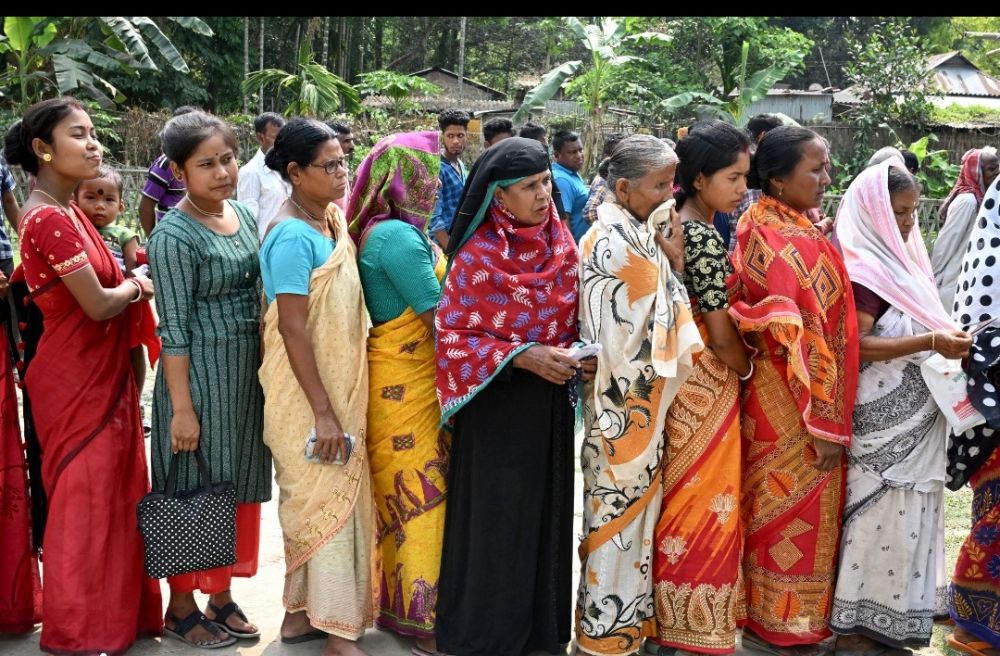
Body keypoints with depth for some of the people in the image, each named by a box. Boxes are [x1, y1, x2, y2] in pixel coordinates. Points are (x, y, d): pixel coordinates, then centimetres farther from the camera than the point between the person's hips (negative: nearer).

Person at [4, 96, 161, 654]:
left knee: (113, 494, 15)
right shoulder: (49, 219, -20)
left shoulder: (68, 212, 11)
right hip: (76, 380, -9)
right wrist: (135, 286, -2)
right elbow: (98, 305, -21)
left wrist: (128, 280, -5)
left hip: (102, 375, 9)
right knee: (85, 501, 2)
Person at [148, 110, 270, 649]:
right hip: (200, 374, -7)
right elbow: (174, 326, -16)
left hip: (248, 371, 7)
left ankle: (222, 595, 30)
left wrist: (265, 371, 15)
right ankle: (181, 608, 20)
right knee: (197, 491, 3)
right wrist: (182, 406, -17)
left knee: (239, 484, 15)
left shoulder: (243, 214, 7)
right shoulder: (174, 235, -15)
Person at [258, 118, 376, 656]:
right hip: (306, 392, -8)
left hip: (339, 385, 8)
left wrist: (340, 403, 15)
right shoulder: (292, 235, -19)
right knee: (328, 498, -3)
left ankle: (303, 610, 28)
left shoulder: (334, 219, 7)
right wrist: (323, 412, -23)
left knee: (317, 498, 15)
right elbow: (293, 329, -22)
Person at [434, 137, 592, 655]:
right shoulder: (479, 254, -14)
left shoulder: (560, 241, 3)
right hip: (498, 403, -5)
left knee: (548, 510, 12)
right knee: (496, 517, 2)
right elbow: (452, 334, -13)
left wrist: (579, 353, -7)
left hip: (551, 399, 6)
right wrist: (522, 357, -21)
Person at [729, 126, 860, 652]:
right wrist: (822, 419, -20)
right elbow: (792, 338, -23)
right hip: (792, 399, -9)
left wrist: (831, 415, 16)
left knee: (802, 506, 19)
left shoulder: (796, 230, 8)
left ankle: (776, 613, 33)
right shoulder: (775, 240, -21)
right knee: (792, 509, 5)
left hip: (813, 396, 9)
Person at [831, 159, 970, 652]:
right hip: (884, 421, -9)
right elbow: (859, 346, -22)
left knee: (904, 515, 15)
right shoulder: (864, 269, -16)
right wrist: (932, 342, -27)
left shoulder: (897, 257, 12)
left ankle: (893, 611, 27)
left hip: (913, 416, 9)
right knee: (880, 516, -2)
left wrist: (947, 335, 8)